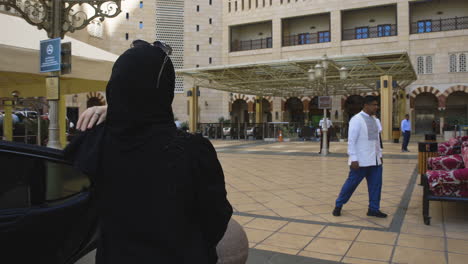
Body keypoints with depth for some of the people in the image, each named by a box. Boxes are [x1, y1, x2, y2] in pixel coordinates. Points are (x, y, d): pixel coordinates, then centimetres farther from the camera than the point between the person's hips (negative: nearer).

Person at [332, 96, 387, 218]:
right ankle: (338, 205, 19)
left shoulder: (375, 120, 11)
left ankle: (373, 209, 22)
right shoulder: (356, 120, -11)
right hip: (361, 161, -7)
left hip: (375, 160, 7)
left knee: (376, 184, 8)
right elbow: (351, 141, -14)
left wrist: (380, 154, 16)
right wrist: (353, 159, -18)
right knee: (351, 183, 1)